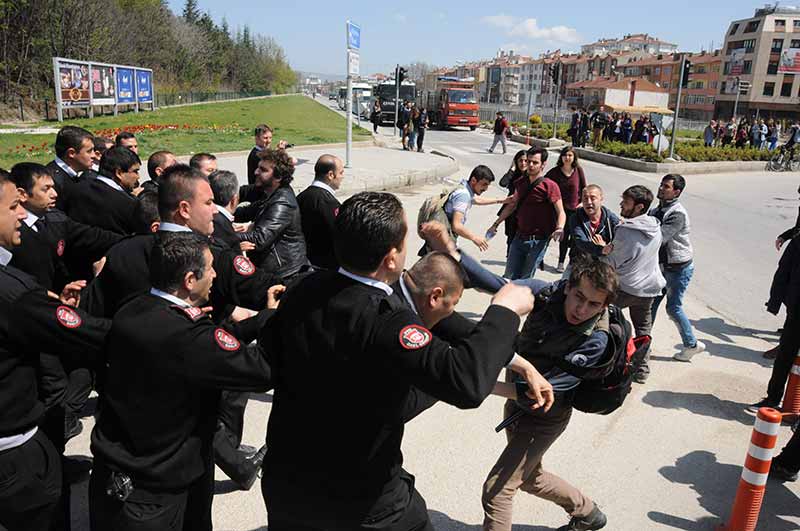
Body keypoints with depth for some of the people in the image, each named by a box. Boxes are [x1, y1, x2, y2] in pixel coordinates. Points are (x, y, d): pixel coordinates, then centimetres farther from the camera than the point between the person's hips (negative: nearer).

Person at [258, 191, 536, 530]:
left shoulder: (303, 290, -11)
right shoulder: (383, 321, -32)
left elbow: (269, 355, 7)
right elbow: (465, 380, -42)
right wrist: (504, 310, -26)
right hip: (360, 502, -5)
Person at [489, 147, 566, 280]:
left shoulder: (550, 186, -11)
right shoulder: (521, 182, 8)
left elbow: (561, 212, -16)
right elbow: (512, 205, 20)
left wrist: (559, 229, -35)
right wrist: (496, 224, 19)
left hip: (538, 240, -6)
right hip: (519, 237, 6)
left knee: (525, 279, -1)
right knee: (509, 276, 9)